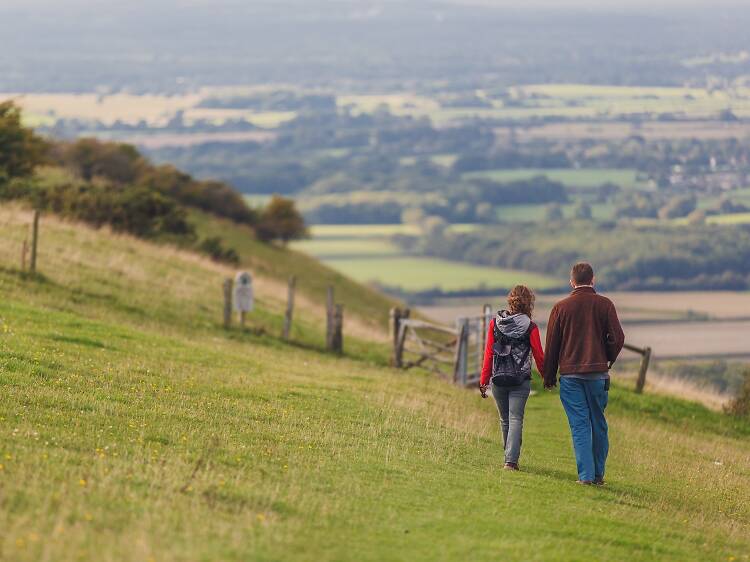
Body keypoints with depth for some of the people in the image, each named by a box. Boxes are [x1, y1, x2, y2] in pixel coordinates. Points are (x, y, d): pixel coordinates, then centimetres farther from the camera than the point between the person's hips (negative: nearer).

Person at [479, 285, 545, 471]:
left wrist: (484, 381, 8)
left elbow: (488, 354, 3)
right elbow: (539, 356, 0)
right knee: (515, 419, -3)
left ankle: (510, 456, 27)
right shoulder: (530, 327, -7)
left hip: (498, 379, 3)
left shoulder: (495, 323, 1)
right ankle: (511, 460, -14)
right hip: (521, 380, -3)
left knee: (505, 420, 17)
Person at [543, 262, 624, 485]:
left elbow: (551, 344, 3)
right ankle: (598, 474, 15)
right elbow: (617, 338, -4)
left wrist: (549, 376, 11)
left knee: (579, 425, -1)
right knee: (598, 424, 12)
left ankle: (585, 475, -8)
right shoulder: (605, 305, -1)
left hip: (570, 373, -1)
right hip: (598, 373, 1)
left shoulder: (561, 307, 0)